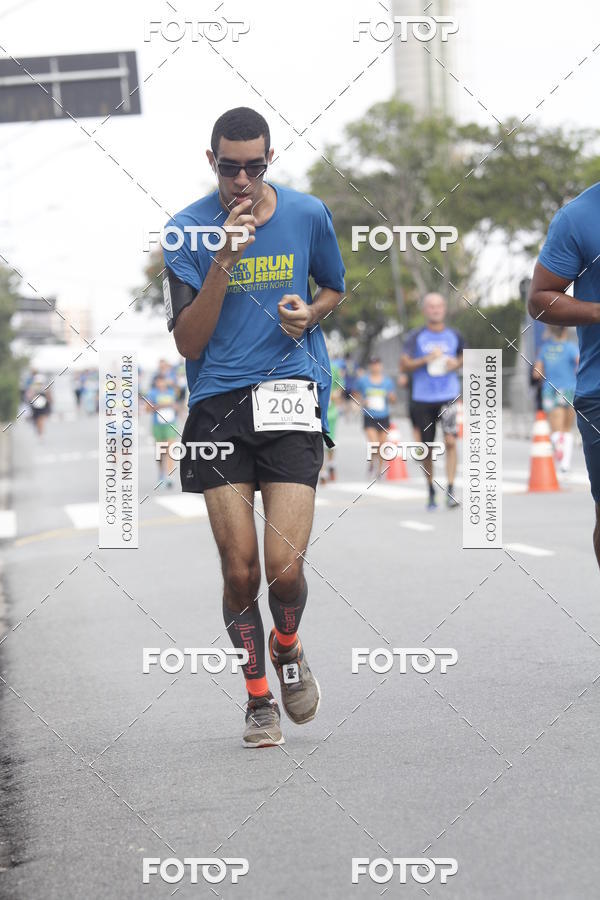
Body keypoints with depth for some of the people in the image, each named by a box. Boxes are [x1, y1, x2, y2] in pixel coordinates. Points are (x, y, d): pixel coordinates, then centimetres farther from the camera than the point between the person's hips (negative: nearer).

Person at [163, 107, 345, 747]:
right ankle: (258, 698, 20)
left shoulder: (307, 214, 4)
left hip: (292, 394, 0)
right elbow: (187, 341, -5)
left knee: (284, 567, -11)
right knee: (240, 571, -3)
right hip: (217, 405, 0)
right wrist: (226, 257, -15)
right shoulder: (188, 230, -1)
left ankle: (287, 647, 24)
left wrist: (309, 313, -1)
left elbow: (335, 288, 22)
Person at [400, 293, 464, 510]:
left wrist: (457, 364, 0)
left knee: (450, 440, -16)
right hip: (422, 398, 0)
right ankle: (431, 492, 22)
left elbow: (464, 356, 22)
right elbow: (404, 364, -3)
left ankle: (450, 490, -15)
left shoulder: (454, 336, 7)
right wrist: (426, 359, -17)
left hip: (448, 396, 0)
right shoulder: (416, 337, 1)